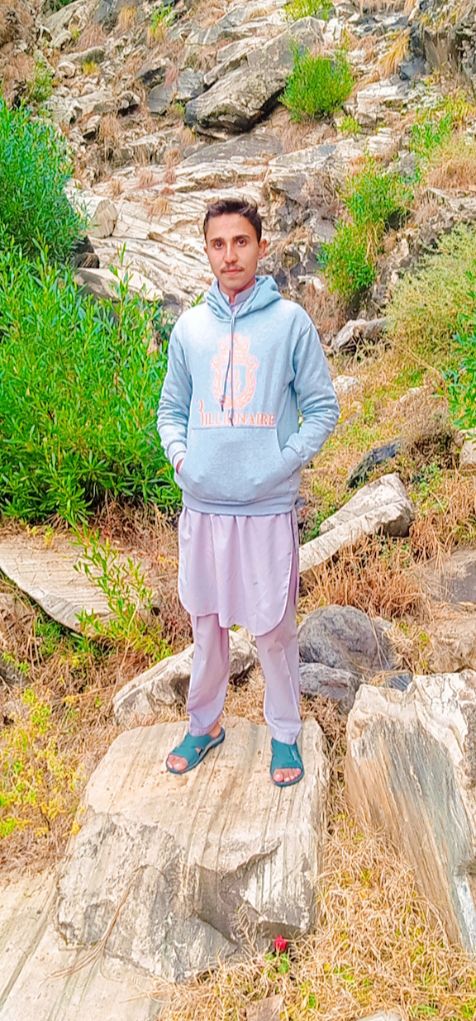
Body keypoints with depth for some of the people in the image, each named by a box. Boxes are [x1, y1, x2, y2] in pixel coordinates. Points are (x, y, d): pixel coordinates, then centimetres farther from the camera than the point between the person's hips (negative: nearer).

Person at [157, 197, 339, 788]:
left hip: (269, 507, -3)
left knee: (274, 627, 7)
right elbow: (171, 409, 15)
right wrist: (180, 457, -2)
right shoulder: (189, 328, 7)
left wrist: (287, 461, -11)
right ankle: (204, 723, 35)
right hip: (202, 506, 3)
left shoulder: (291, 322, -2)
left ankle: (285, 732, 29)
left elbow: (322, 406, 1)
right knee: (206, 622, 15)